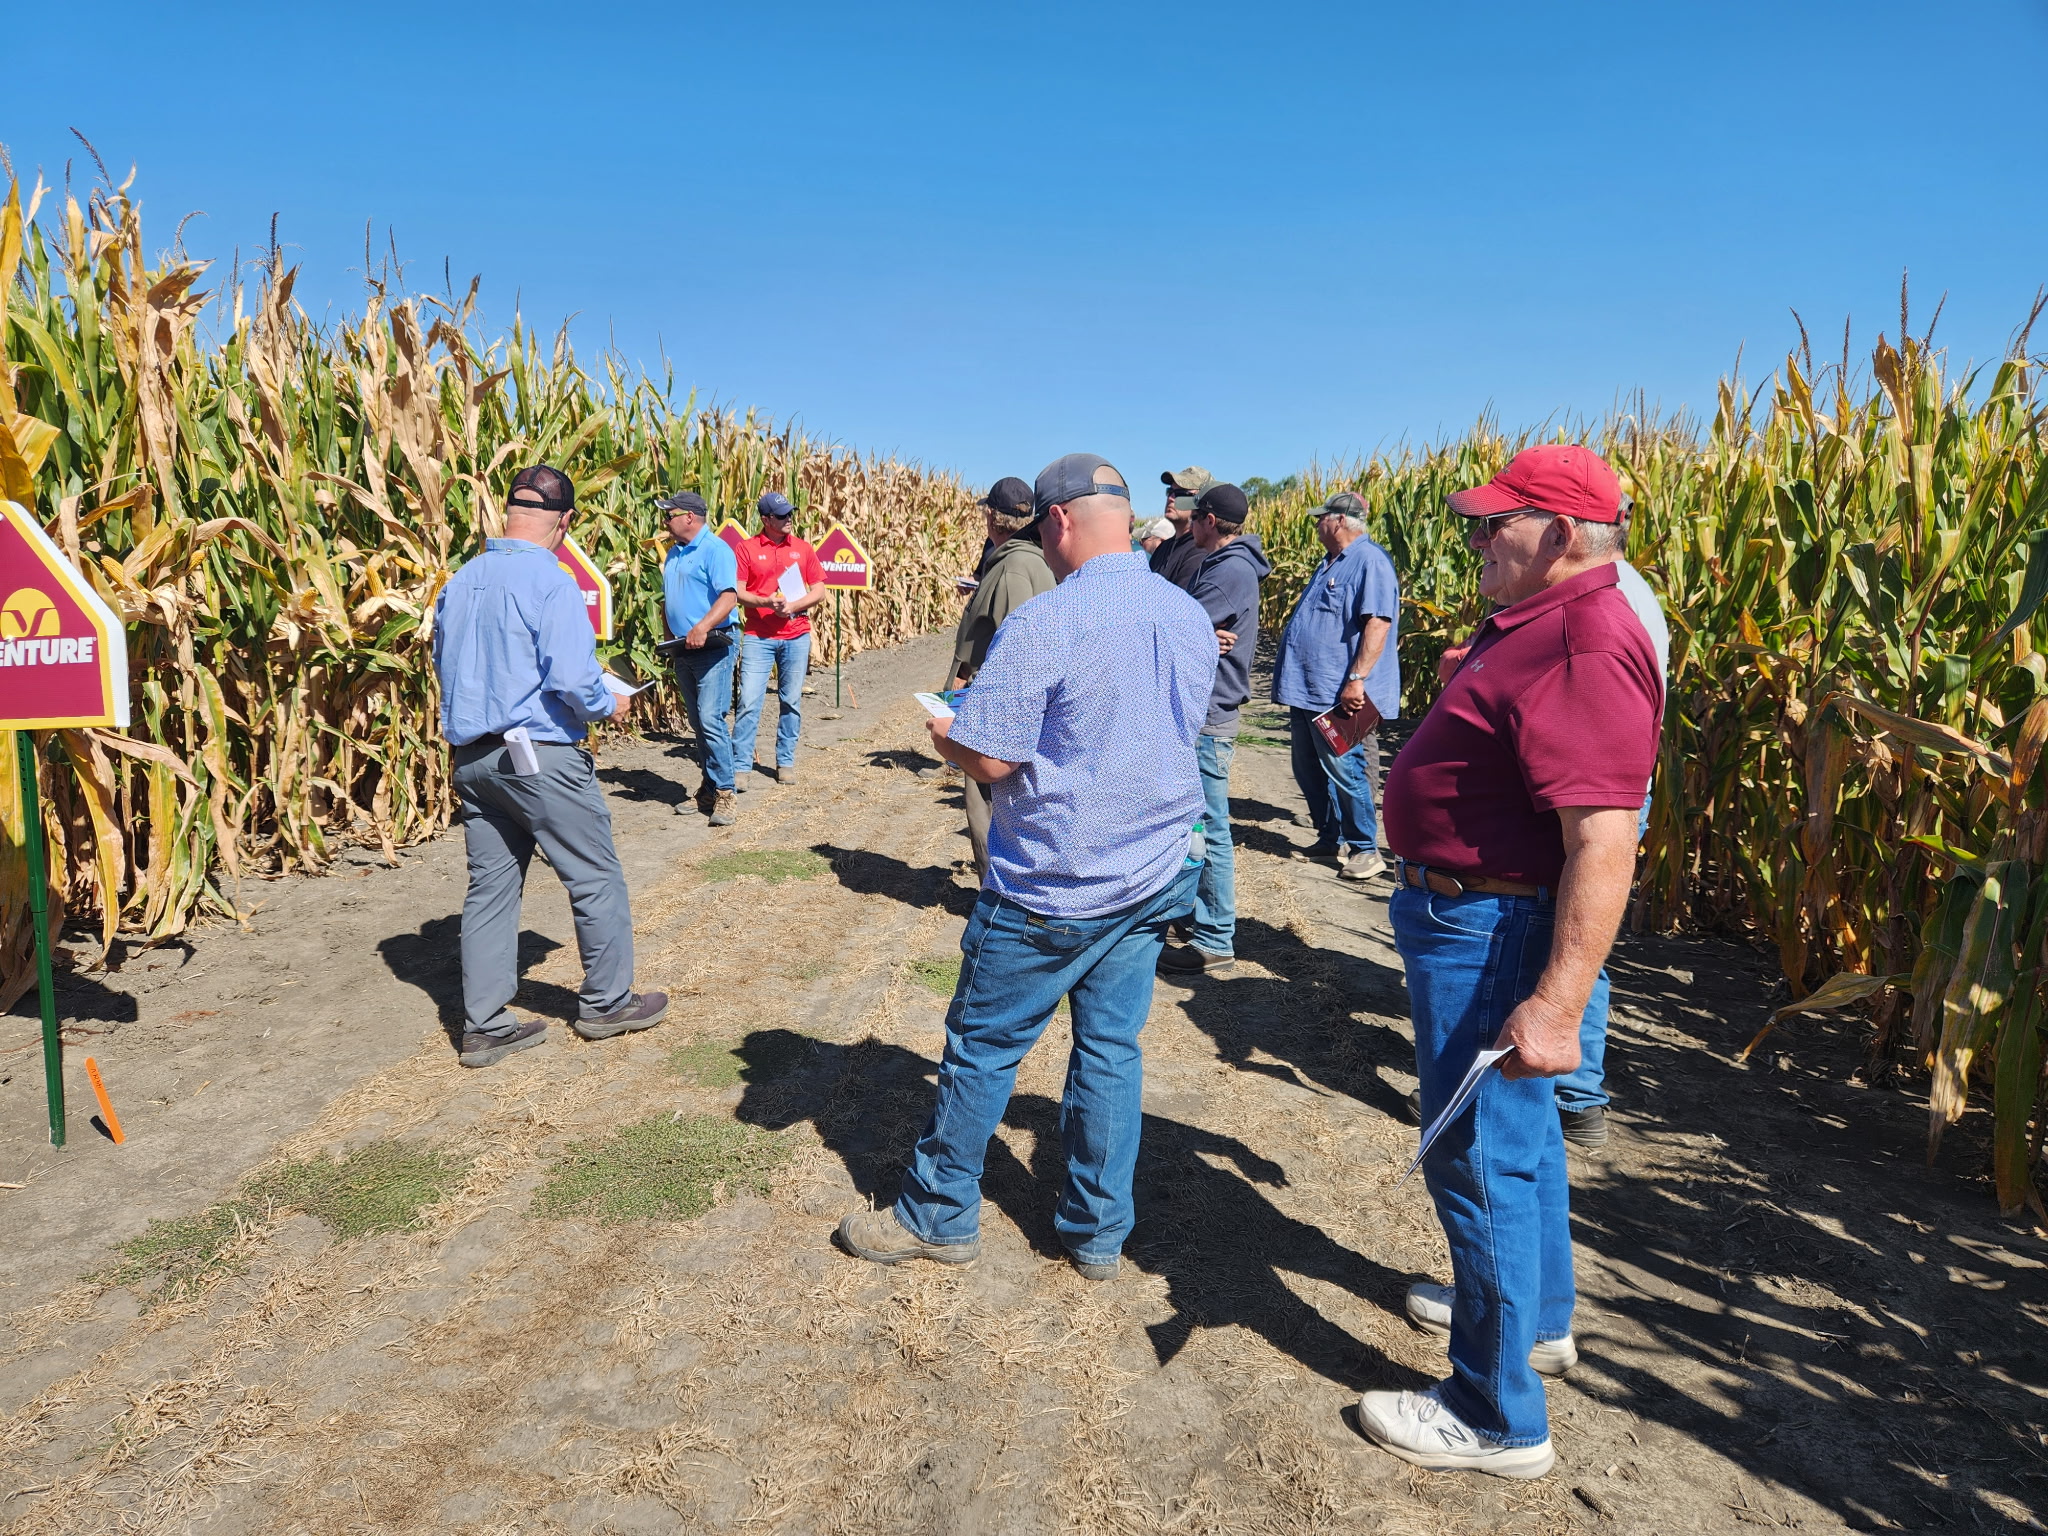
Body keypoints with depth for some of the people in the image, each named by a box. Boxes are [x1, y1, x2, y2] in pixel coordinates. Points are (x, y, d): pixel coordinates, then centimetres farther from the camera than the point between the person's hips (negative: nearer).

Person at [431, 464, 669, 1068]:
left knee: (490, 886, 12)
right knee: (596, 879, 9)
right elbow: (572, 679, -21)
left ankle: (484, 1026, 17)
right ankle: (607, 1003, 21)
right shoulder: (551, 582, -15)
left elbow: (446, 671, 17)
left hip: (472, 758, 7)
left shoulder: (458, 583, 8)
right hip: (542, 757, -7)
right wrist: (608, 706, -3)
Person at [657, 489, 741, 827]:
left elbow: (729, 596, -22)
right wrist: (671, 636, 15)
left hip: (713, 645, -9)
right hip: (684, 648, 9)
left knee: (710, 719, -13)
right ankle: (709, 789, 19)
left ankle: (723, 793, -7)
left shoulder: (715, 550, -10)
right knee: (697, 722, 11)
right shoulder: (674, 553, 17)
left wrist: (702, 628, -33)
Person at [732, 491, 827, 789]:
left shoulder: (803, 549, 8)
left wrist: (794, 605, -10)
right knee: (749, 702, -6)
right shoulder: (747, 548, 1)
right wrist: (766, 602, -20)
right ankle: (741, 767, 0)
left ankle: (786, 762, 20)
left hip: (796, 636, 2)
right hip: (758, 637, -2)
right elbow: (737, 592, -3)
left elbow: (819, 591, 7)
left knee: (791, 702, 8)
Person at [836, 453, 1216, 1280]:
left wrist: (941, 732, 2)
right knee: (1112, 1050, 15)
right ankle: (1099, 1233, 28)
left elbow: (988, 758, -20)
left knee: (983, 1047, 10)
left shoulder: (1044, 622, -20)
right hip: (1153, 879, 7)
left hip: (1052, 890, -6)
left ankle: (938, 1216, 28)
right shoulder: (1192, 618, 3)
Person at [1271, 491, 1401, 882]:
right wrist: (1290, 679, 23)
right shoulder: (1330, 564, 18)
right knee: (1309, 772, 15)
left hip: (1339, 697, -10)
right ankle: (1331, 839, 28)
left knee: (1344, 773, -5)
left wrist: (1357, 679, -28)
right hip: (1307, 691, 10)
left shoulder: (1370, 562, -12)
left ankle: (1365, 850, 8)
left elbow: (1378, 624, -22)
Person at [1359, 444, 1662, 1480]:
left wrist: (1557, 1002, -35)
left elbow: (1604, 844, -32)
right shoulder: (1535, 621, 9)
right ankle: (1536, 1315, 46)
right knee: (1516, 1126, 25)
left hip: (1492, 932, -11)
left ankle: (1498, 1418, 18)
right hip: (1476, 915, 11)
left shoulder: (1587, 644, -26)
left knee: (1477, 1157, 0)